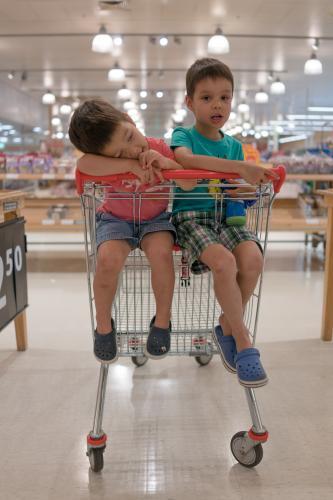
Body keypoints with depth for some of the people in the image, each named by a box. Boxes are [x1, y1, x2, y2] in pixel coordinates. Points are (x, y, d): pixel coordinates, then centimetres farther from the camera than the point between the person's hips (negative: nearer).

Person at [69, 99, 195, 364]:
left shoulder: (160, 148, -12)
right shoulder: (113, 159, -17)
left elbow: (190, 184, -13)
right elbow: (83, 165, -40)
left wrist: (168, 163, -31)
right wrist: (129, 164, -42)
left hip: (156, 219, 1)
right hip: (117, 219, -1)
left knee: (161, 252, -32)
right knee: (108, 260, -31)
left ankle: (162, 321, -9)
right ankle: (104, 327, -5)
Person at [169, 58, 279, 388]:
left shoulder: (234, 145, 17)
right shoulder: (183, 135, 2)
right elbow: (186, 158, -24)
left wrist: (243, 187, -5)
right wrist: (239, 168, -28)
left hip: (225, 215, 4)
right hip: (189, 215, -4)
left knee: (253, 259, -25)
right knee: (223, 261, -32)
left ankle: (226, 328, -2)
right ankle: (242, 339, -11)